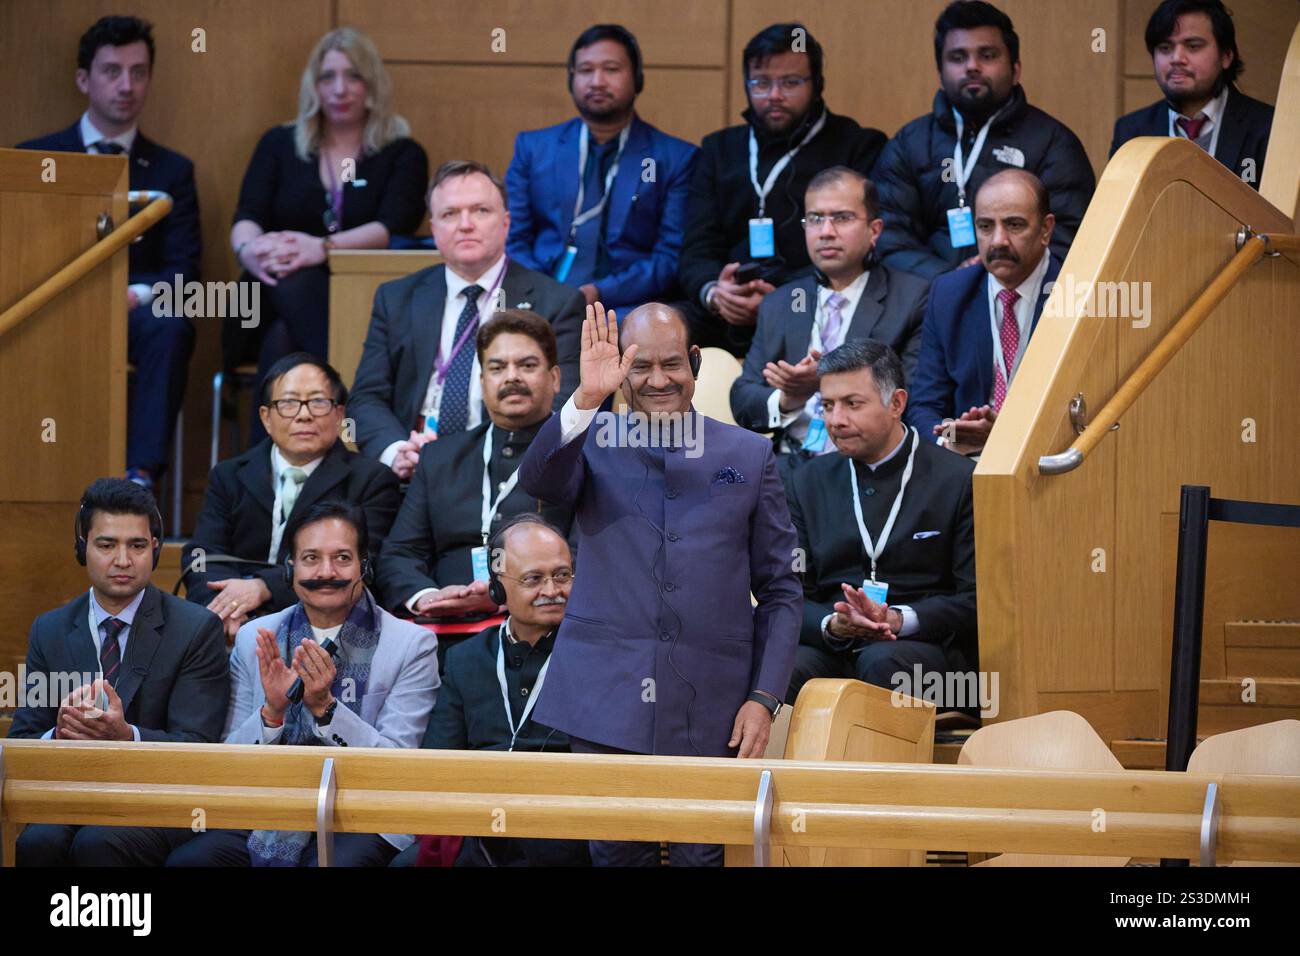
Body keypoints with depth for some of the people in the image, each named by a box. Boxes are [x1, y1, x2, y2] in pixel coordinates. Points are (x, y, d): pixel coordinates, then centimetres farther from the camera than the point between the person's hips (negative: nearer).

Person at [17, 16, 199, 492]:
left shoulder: (172, 171, 16)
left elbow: (181, 272, 6)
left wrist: (136, 296, -18)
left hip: (135, 313, 1)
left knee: (169, 325, -36)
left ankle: (141, 472, -44)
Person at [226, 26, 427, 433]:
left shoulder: (401, 155, 12)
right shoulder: (279, 144, 18)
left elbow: (393, 227, -8)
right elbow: (246, 218, 3)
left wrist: (322, 248, -29)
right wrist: (249, 249, -25)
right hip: (275, 303, 1)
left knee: (284, 341, -37)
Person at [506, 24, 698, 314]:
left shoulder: (676, 159, 8)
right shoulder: (533, 148, 15)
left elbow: (672, 257, 1)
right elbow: (513, 242, 12)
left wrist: (600, 293, -13)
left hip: (624, 306, -1)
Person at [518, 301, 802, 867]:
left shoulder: (749, 455, 10)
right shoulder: (592, 443, 9)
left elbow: (779, 590, 9)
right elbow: (538, 480, -15)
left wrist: (764, 698, 0)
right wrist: (585, 400, -28)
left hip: (709, 708, 0)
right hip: (607, 700, 0)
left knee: (701, 856, 2)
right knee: (617, 856, 4)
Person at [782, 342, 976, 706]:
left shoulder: (960, 481, 5)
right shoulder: (805, 484, 17)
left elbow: (977, 601, 0)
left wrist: (897, 620, -17)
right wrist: (832, 624, -13)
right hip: (831, 646, 2)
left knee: (882, 662, -38)